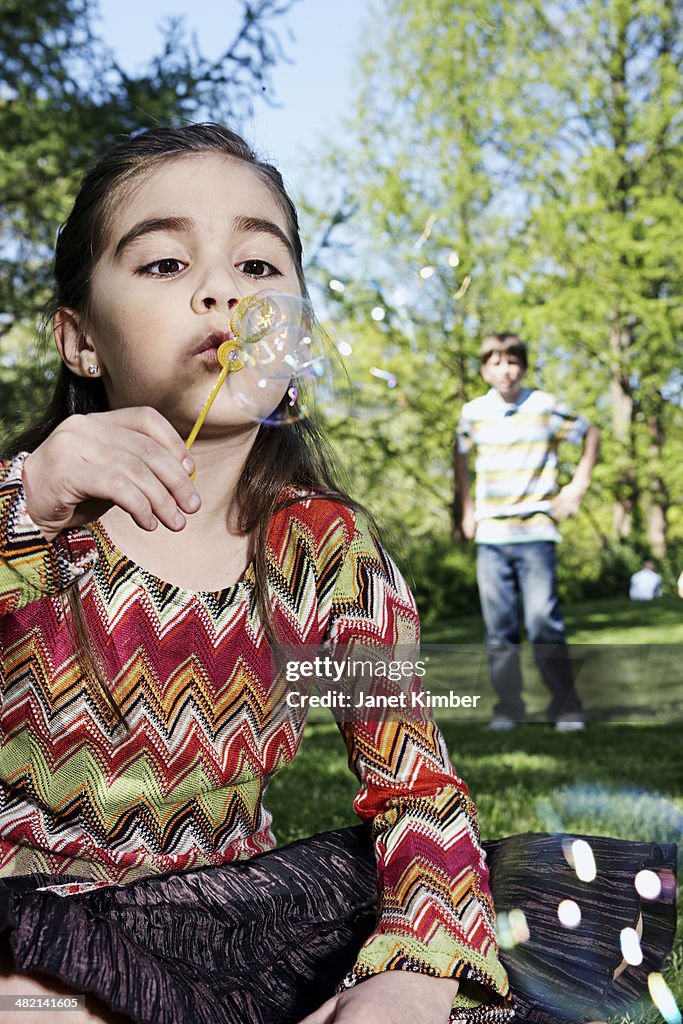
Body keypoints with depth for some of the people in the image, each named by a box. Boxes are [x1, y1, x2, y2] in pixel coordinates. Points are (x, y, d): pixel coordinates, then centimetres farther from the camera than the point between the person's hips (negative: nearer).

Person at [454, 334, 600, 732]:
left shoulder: (545, 407, -2)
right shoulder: (474, 412, 6)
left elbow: (590, 435, 12)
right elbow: (461, 455, 25)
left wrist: (578, 486, 5)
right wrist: (467, 505, 18)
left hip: (536, 532, -3)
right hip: (490, 535, 3)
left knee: (543, 618, -10)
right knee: (500, 626, 4)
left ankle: (567, 707, 0)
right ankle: (508, 707, 13)